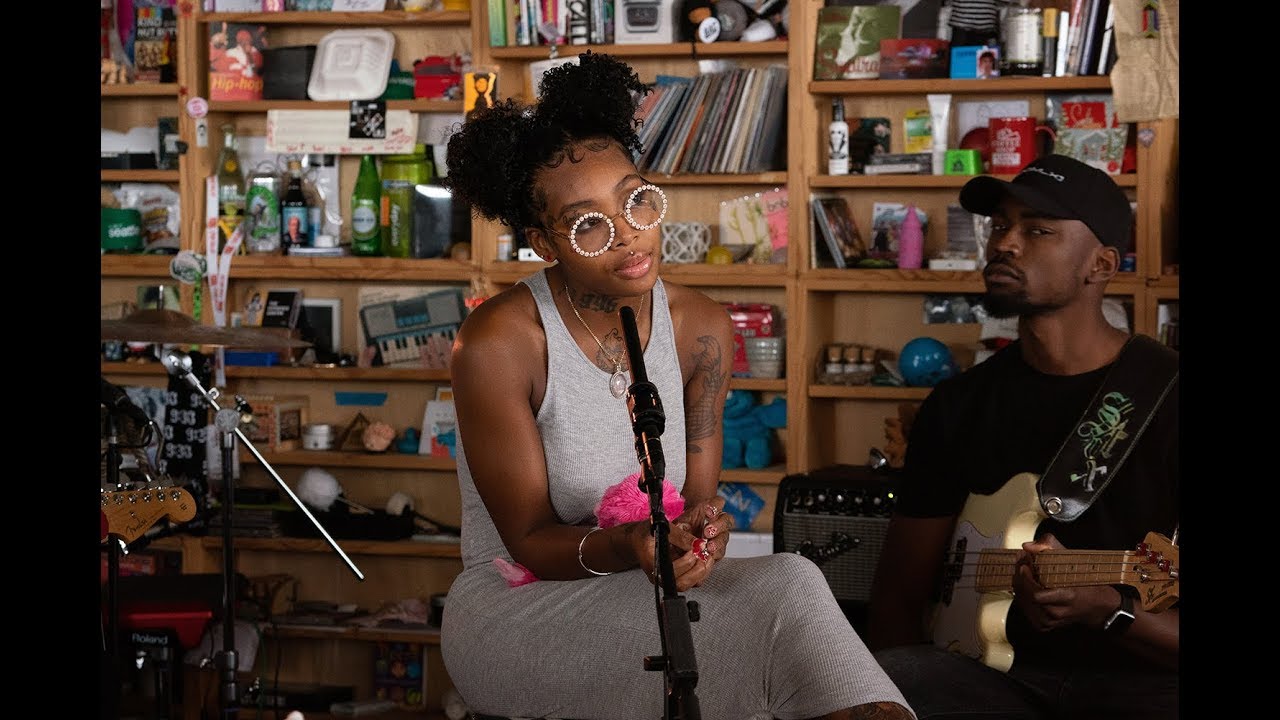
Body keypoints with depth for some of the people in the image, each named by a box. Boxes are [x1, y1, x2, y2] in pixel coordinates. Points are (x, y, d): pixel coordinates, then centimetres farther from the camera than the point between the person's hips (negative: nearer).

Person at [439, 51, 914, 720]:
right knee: (786, 590, -27)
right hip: (514, 608, -5)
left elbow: (697, 496, 2)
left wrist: (698, 527, -23)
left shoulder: (701, 328, 1)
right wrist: (619, 549, -33)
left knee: (784, 583, -29)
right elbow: (530, 540, -12)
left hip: (645, 595, 5)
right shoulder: (498, 344, -16)